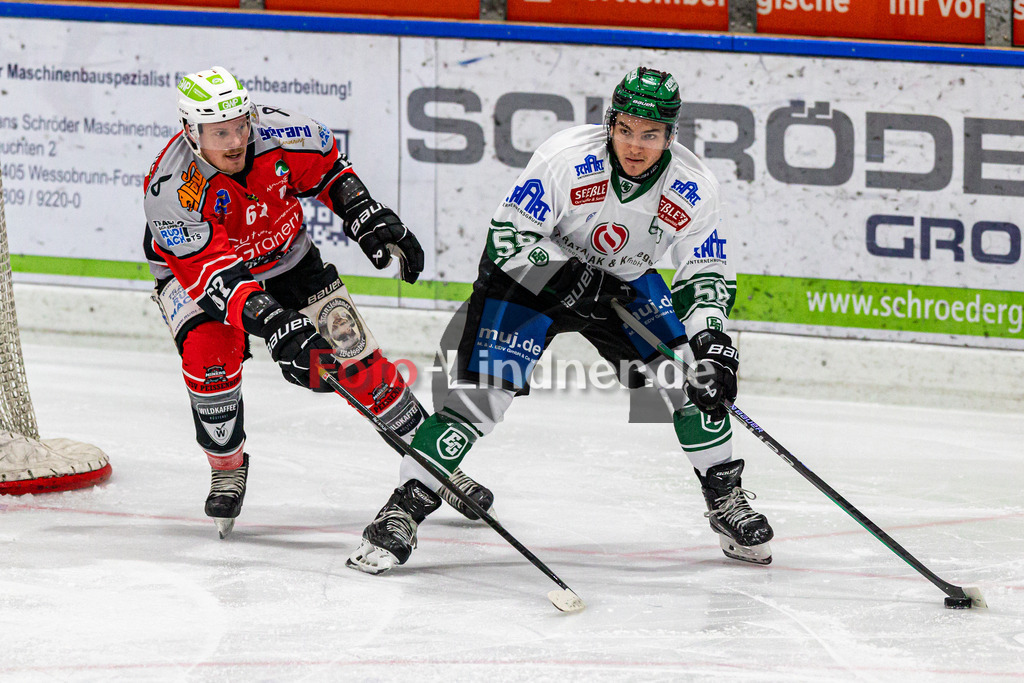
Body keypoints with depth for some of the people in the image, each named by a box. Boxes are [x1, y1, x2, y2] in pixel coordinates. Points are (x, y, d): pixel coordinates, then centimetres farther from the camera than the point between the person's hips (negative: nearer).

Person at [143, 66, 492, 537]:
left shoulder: (277, 132, -26)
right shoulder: (171, 189, -36)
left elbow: (326, 166, -3)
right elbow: (215, 274, -42)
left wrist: (368, 218, -11)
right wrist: (273, 324, -53)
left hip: (284, 259, 3)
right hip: (193, 270, -3)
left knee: (349, 347, -4)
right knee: (210, 353, -28)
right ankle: (226, 467, -2)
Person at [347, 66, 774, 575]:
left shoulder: (692, 187, -18)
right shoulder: (567, 157, -29)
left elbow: (707, 275, -10)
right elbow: (508, 237, -24)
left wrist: (711, 338, -26)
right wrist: (573, 278, -32)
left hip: (625, 282, 4)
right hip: (532, 270, -4)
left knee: (692, 374, -8)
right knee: (484, 391, -17)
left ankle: (726, 499, 12)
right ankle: (403, 511, -11)